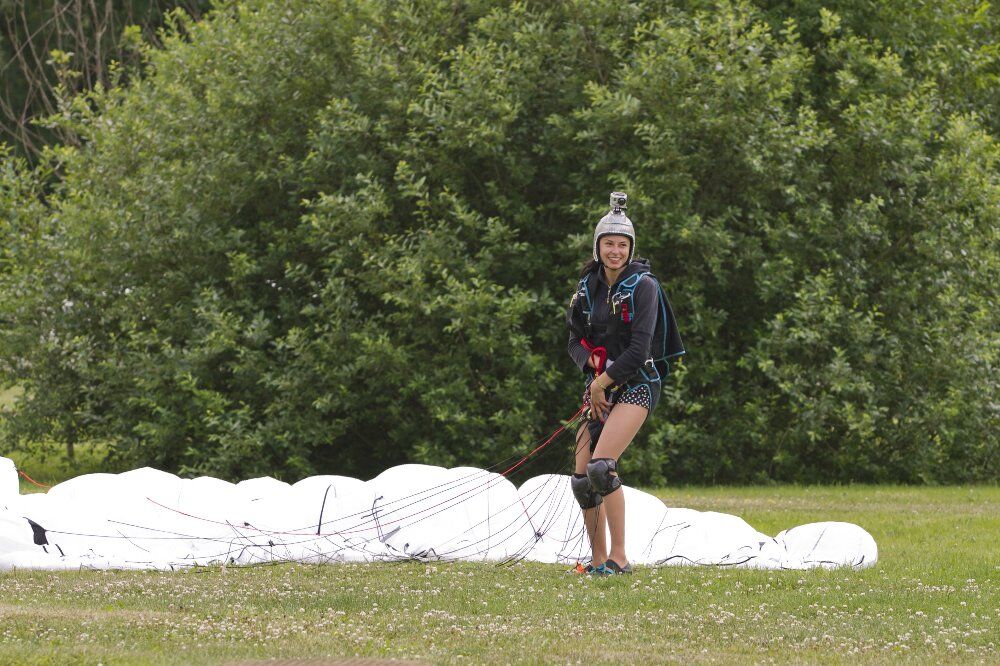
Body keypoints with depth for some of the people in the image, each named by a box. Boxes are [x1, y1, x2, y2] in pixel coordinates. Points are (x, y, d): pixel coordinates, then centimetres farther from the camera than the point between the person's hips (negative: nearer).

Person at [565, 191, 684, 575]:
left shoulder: (642, 285, -9)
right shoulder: (588, 286, 8)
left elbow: (639, 348, -16)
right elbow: (575, 340, 15)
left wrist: (602, 382, -13)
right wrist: (591, 360, -7)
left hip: (636, 385, -7)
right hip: (600, 388, 7)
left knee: (601, 466, -23)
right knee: (582, 478, 0)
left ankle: (619, 557, -18)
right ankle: (598, 559, 13)